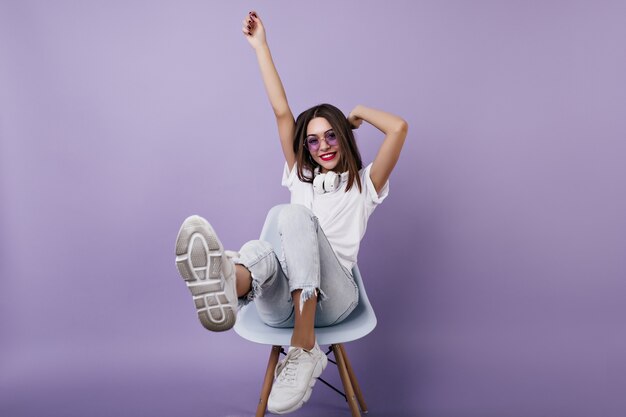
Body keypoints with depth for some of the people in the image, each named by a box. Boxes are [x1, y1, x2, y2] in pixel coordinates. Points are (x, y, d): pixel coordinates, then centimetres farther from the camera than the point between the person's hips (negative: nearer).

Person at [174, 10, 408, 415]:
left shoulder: (363, 185, 15)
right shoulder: (301, 178, 24)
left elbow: (400, 128, 0)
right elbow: (282, 113, 18)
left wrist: (359, 112, 20)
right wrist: (261, 46, 16)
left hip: (333, 297, -2)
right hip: (282, 304, 3)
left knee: (297, 215, -31)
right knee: (260, 251, -34)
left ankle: (303, 349, -47)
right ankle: (224, 286, -72)